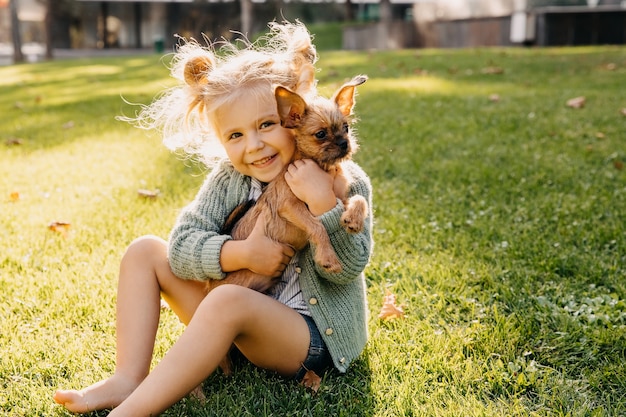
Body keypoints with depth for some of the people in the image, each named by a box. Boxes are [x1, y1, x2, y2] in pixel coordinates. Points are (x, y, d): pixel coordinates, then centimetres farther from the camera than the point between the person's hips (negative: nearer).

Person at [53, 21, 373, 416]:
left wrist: (322, 202, -33)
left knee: (229, 301, -37)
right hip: (239, 325, 6)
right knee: (145, 251, 0)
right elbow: (182, 246, -10)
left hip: (314, 335, -5)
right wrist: (242, 253, -27)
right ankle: (128, 379, -10)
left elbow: (349, 268, -19)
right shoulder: (228, 179, -2)